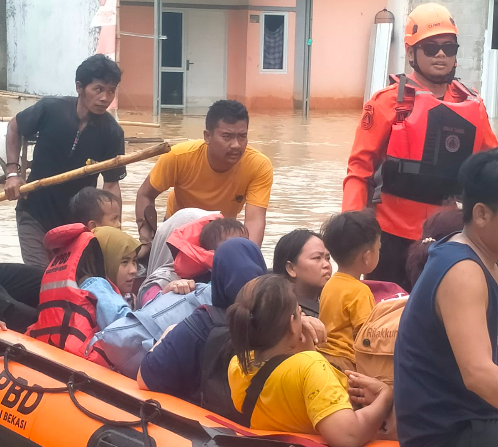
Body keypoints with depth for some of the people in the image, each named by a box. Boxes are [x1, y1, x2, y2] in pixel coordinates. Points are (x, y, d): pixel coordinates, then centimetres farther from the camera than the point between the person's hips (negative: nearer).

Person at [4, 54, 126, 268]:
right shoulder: (50, 109, -17)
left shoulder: (111, 133, -14)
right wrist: (12, 173, -7)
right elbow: (14, 128, 2)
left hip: (78, 218, 1)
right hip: (35, 212, -1)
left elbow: (111, 185, -8)